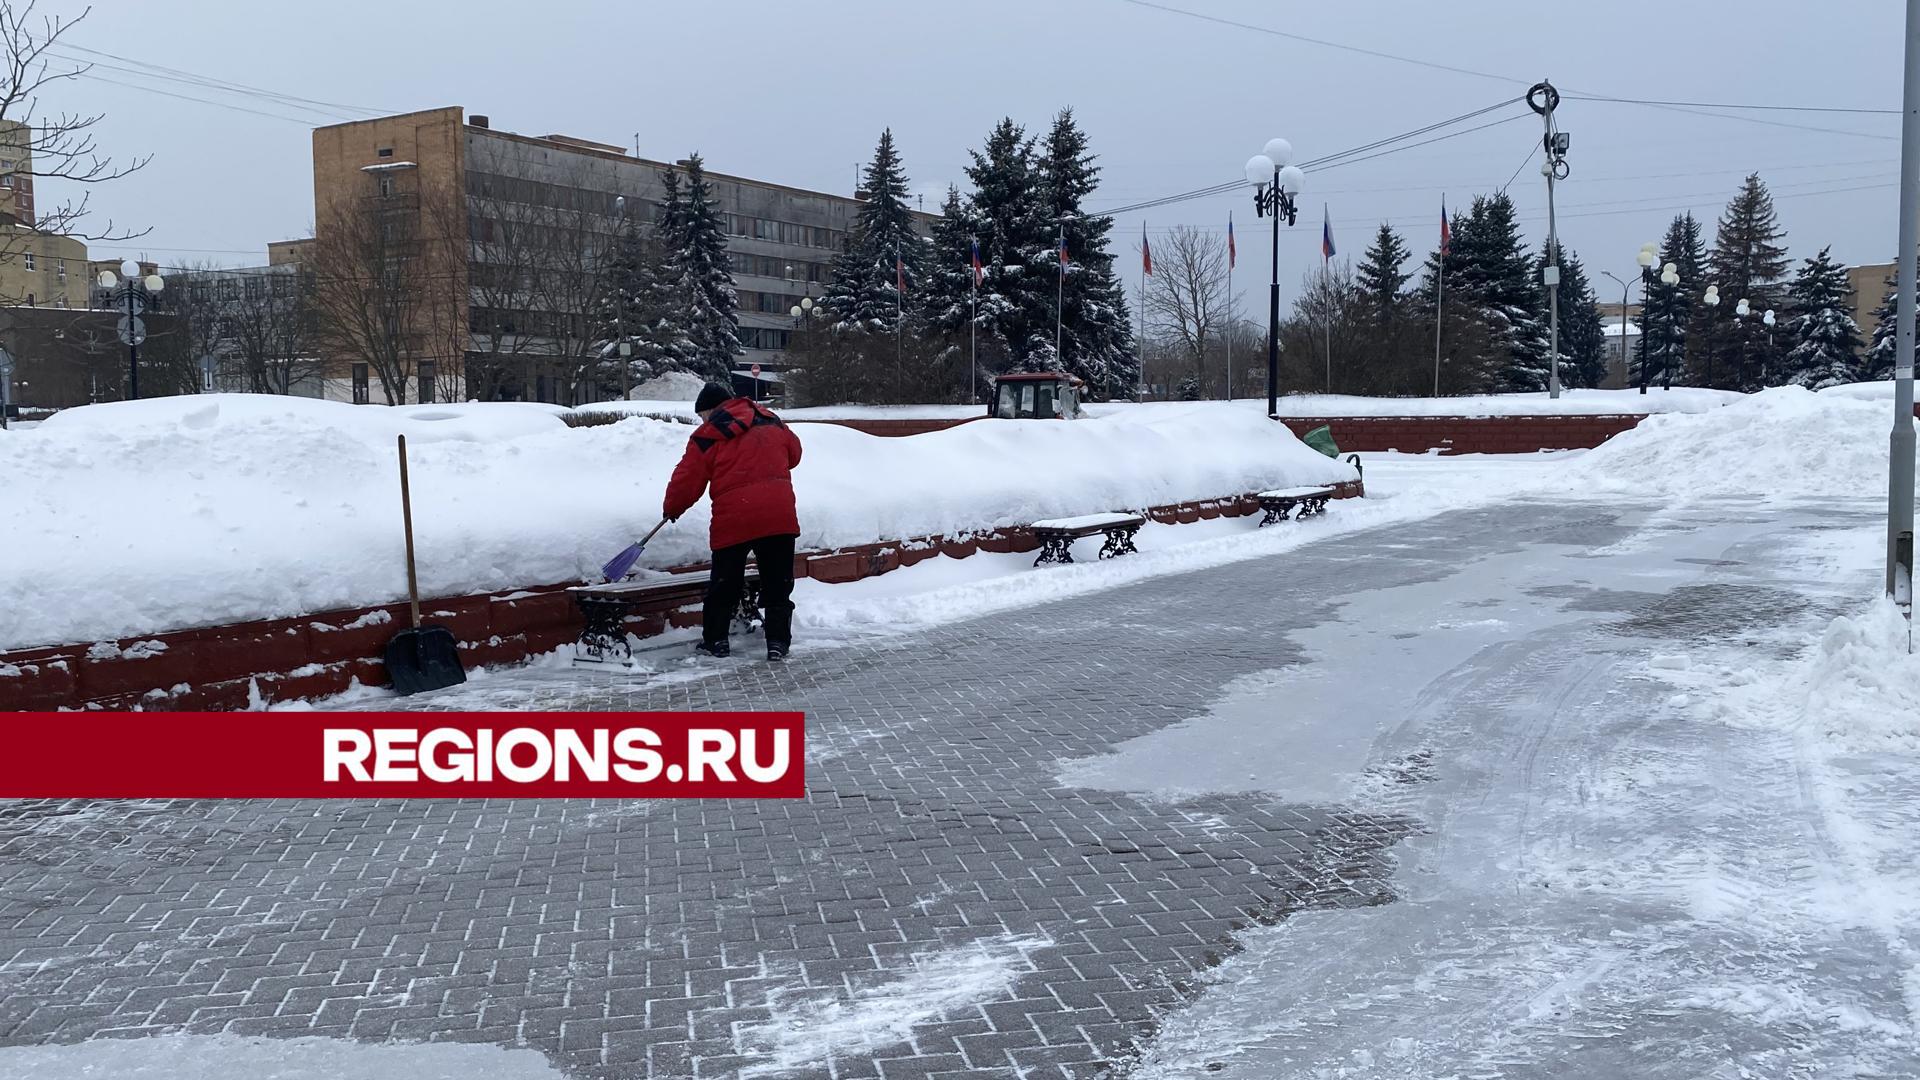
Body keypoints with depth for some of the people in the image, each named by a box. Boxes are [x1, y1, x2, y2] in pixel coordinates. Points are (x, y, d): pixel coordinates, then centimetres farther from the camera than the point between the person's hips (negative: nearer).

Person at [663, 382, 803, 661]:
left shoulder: (706, 436, -1)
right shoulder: (771, 422, 11)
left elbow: (687, 479, 2)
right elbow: (794, 454, 24)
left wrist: (672, 509, 18)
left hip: (733, 521, -3)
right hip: (779, 516, 3)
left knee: (724, 584, 13)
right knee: (778, 583, 9)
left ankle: (715, 640, 18)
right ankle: (778, 642, 7)